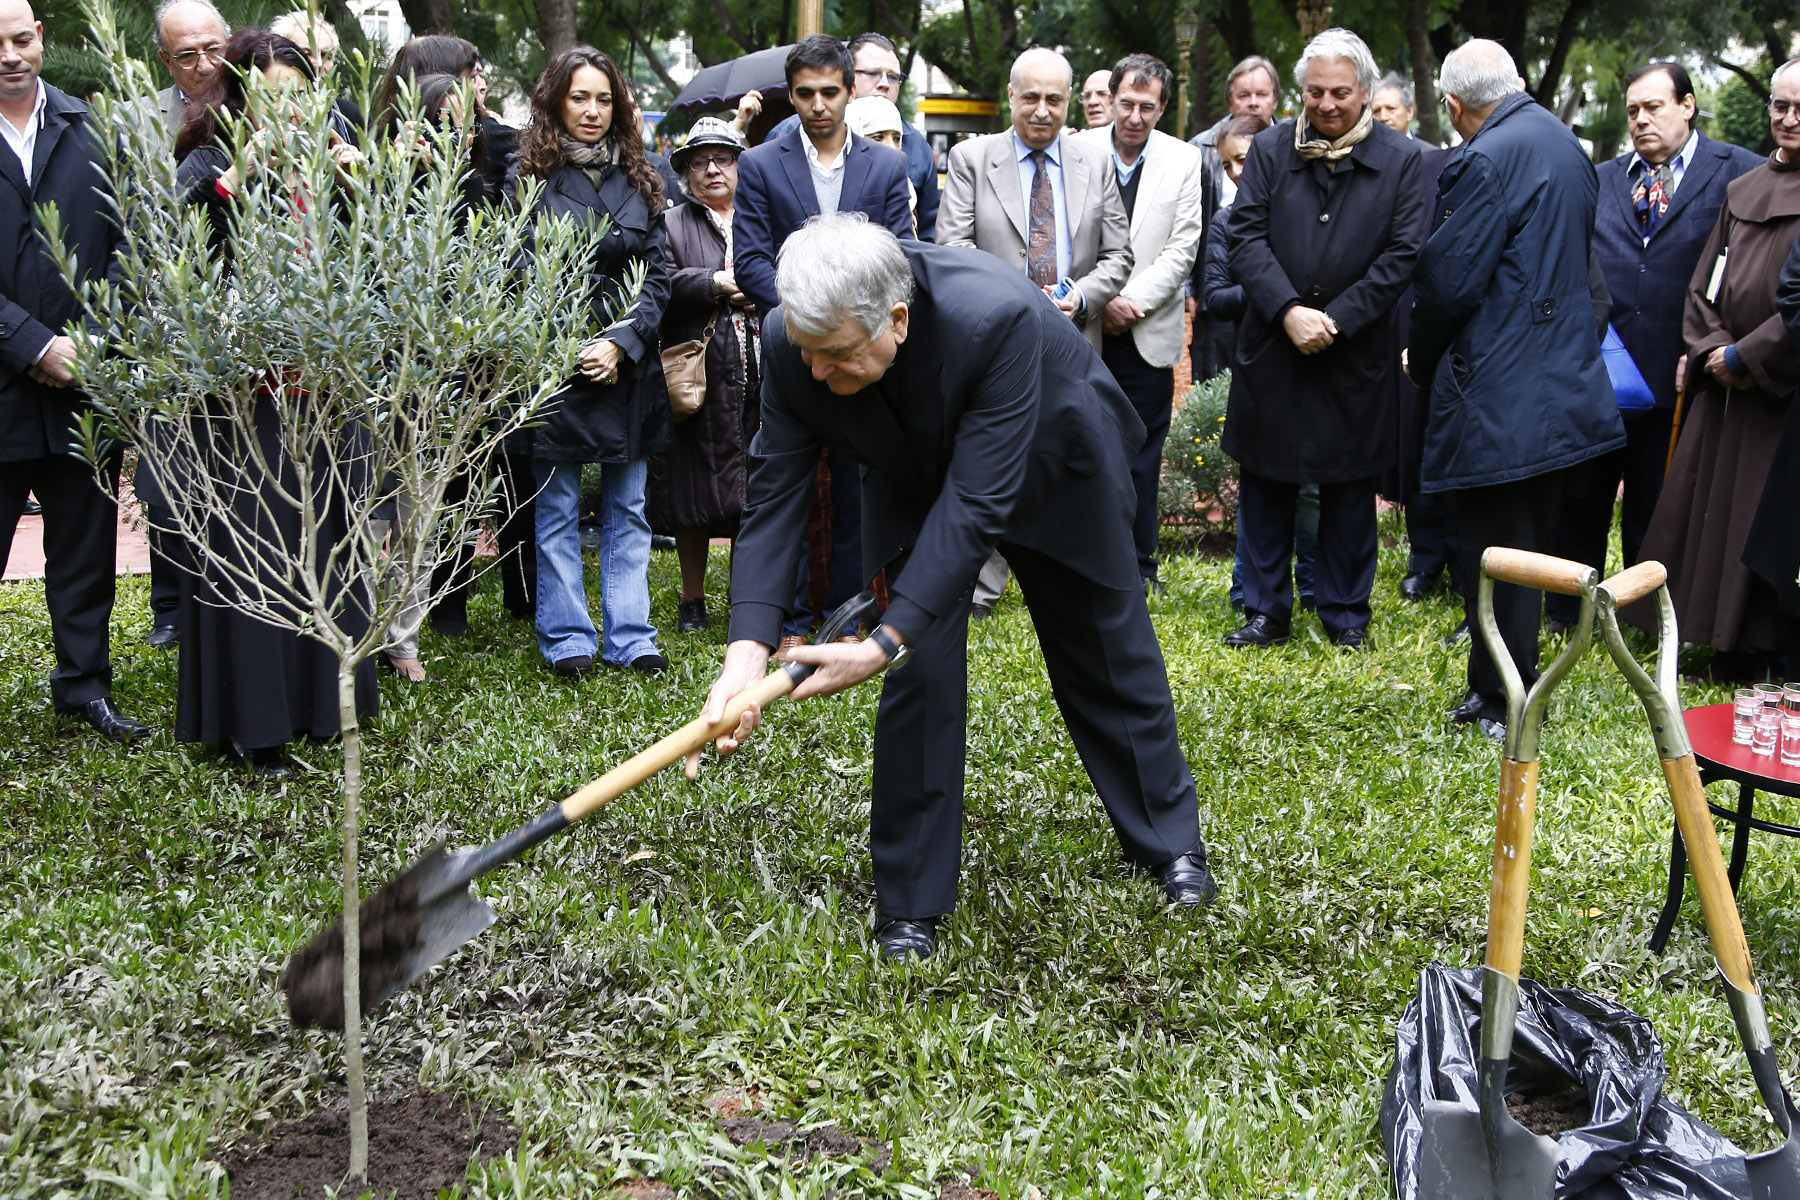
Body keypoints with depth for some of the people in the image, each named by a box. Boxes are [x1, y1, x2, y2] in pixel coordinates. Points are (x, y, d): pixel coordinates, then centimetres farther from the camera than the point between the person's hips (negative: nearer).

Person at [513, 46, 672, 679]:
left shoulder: (637, 179, 9)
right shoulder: (531, 177, -1)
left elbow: (657, 273, 5)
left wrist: (621, 343, -8)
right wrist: (572, 350, -12)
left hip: (629, 363, 3)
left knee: (627, 508, 7)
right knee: (558, 511, 3)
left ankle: (630, 637, 14)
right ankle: (567, 638, 12)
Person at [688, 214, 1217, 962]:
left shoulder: (997, 316, -44)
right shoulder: (792, 344, -30)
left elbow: (977, 500, -43)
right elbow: (774, 492, -24)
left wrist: (884, 641, -46)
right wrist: (747, 650, -36)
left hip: (1053, 470, -2)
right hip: (918, 480, 2)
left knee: (1109, 655, 13)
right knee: (921, 669, -10)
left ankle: (1168, 837, 36)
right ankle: (911, 898, 7)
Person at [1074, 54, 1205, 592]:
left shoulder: (1185, 162, 4)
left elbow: (1182, 250, -1)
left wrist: (1133, 300, -12)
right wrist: (1100, 300, -12)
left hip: (1147, 334, 0)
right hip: (1081, 331, 0)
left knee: (1140, 457, 5)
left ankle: (1137, 566, 17)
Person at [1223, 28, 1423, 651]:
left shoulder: (1401, 161, -2)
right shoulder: (1269, 150, 2)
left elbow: (1402, 255, -6)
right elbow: (1246, 238, -4)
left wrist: (1335, 319, -14)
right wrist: (1289, 311, -17)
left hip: (1356, 353, -1)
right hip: (1272, 346, 1)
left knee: (1350, 486, 8)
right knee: (1265, 481, 7)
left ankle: (1345, 612, 21)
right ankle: (1267, 611, 18)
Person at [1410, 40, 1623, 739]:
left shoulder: (1482, 162, -16)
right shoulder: (1565, 144, 11)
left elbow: (1449, 283, -17)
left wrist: (1420, 361, 1)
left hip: (1496, 392, -9)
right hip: (1560, 385, 9)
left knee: (1495, 549, 0)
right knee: (1529, 540, 16)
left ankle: (1506, 703, 9)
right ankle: (1508, 684, 27)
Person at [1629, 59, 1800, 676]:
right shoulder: (1741, 191, 13)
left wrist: (1748, 354, -13)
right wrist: (1714, 348, -2)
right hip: (1726, 385, 6)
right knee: (1713, 511, 7)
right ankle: (1732, 650, 18)